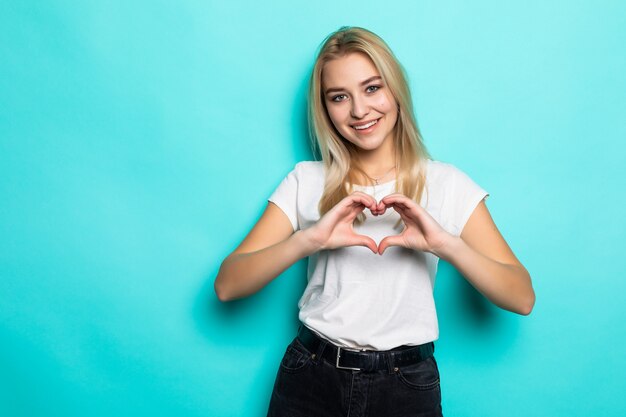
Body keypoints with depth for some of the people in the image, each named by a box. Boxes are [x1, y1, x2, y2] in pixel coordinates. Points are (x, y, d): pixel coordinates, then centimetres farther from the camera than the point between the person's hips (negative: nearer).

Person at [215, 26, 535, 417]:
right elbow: (227, 286, -10)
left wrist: (445, 243, -25)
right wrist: (308, 240, -26)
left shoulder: (447, 183, -3)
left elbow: (522, 298, -8)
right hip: (311, 378, 1)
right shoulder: (306, 181, -1)